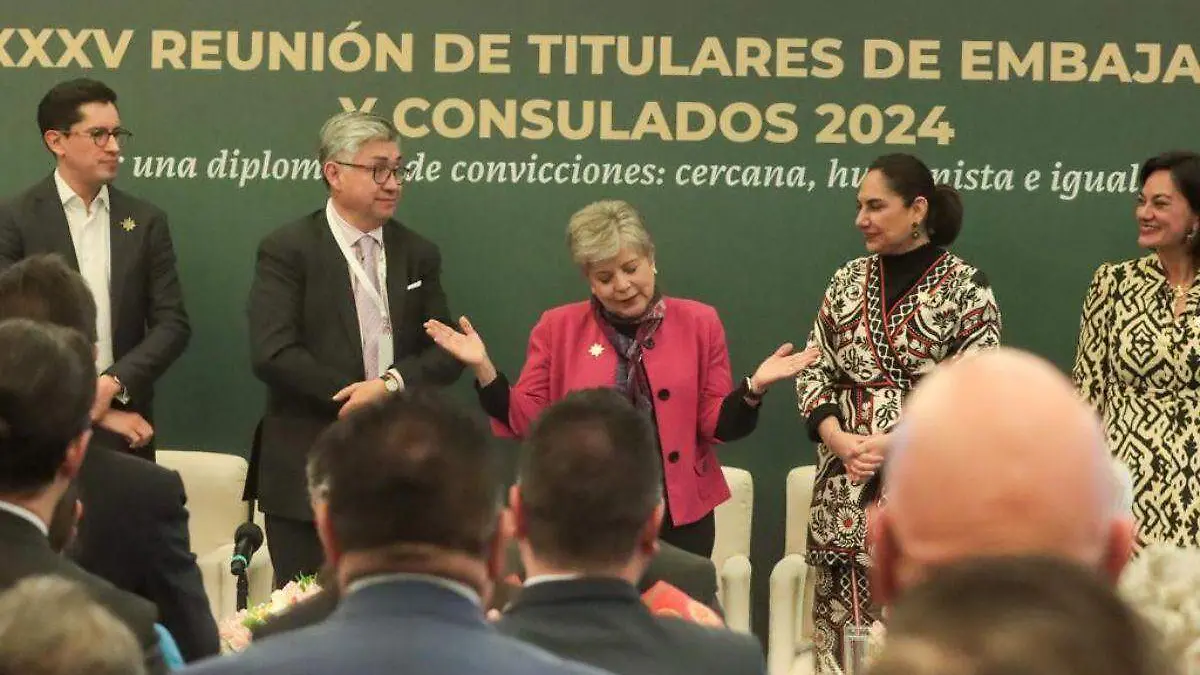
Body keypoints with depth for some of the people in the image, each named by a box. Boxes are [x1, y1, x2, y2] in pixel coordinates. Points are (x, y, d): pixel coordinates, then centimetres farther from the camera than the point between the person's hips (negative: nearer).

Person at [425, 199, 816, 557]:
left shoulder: (698, 323, 4)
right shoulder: (559, 329, 4)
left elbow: (715, 424, 2)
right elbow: (527, 421, 0)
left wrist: (754, 388, -15)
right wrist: (483, 368, -12)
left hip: (679, 516, 0)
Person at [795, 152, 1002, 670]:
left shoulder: (965, 287, -3)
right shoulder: (849, 280, 11)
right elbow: (813, 372, 10)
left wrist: (897, 444, -15)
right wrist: (840, 439, -7)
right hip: (845, 485, 4)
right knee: (843, 634, 3)